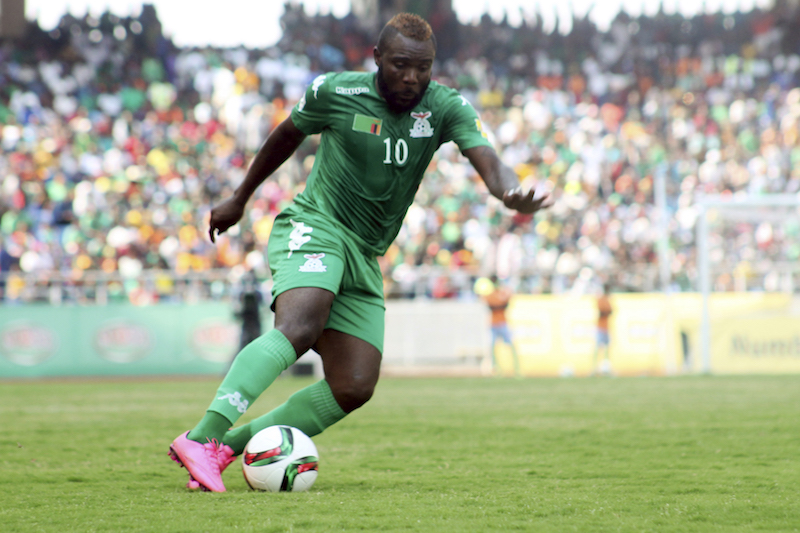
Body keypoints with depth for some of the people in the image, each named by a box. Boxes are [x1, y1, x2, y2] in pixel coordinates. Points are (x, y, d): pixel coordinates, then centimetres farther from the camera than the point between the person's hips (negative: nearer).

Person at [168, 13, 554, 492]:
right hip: (314, 228, -5)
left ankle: (228, 444, 1)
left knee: (354, 389, -6)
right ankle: (199, 438, -40)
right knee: (300, 330, -33)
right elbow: (288, 136, 12)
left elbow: (485, 157, -19)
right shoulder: (335, 92, -7)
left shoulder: (447, 108, -3)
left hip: (364, 258, 5)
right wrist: (240, 199, 23)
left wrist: (511, 191, -43)